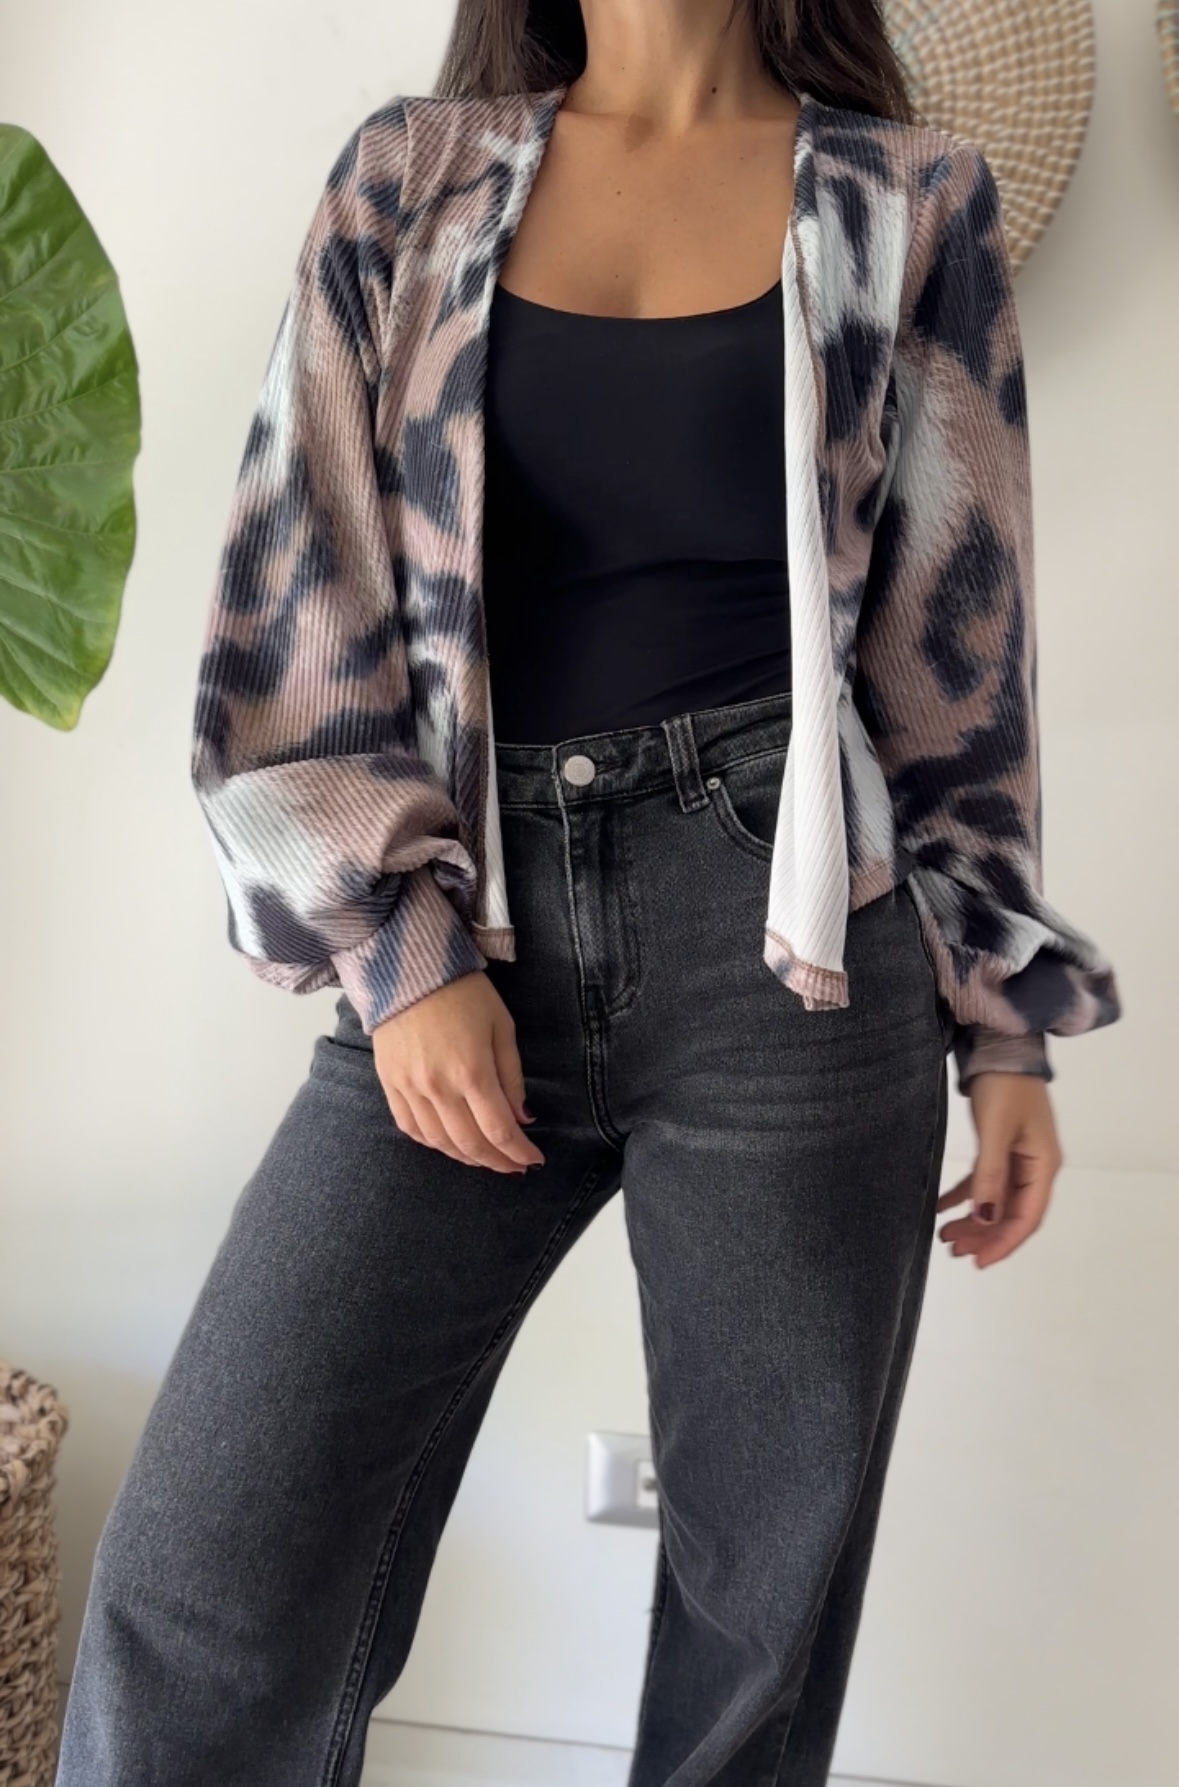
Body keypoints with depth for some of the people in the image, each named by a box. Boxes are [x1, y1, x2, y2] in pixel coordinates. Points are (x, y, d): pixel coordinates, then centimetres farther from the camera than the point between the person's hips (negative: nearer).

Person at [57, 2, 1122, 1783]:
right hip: (460, 945, 1)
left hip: (787, 952, 0)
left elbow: (958, 643, 9)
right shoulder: (405, 179, 12)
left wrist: (1007, 1025, 8)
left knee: (767, 1596, 7)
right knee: (202, 1588, -3)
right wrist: (402, 951, -5)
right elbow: (303, 594, 6)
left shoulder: (912, 203, 10)